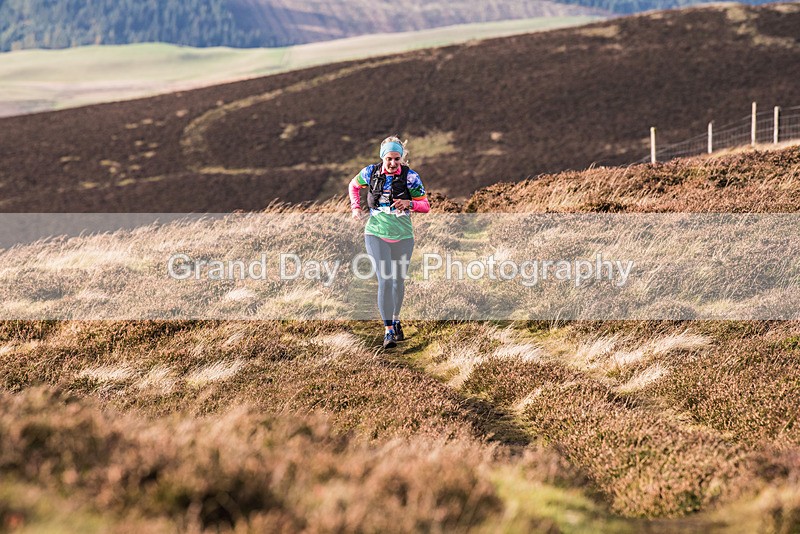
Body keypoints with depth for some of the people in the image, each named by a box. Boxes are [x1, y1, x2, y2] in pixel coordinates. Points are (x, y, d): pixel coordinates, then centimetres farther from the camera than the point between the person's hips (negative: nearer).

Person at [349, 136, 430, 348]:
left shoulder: (410, 177, -9)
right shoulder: (371, 172, -4)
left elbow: (426, 206, -7)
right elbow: (354, 185, 16)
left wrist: (409, 204, -26)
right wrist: (355, 207, 1)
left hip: (403, 236, 1)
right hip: (377, 235, -1)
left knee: (399, 281, 15)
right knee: (385, 281, -13)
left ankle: (395, 319, 40)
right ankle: (388, 331, -11)